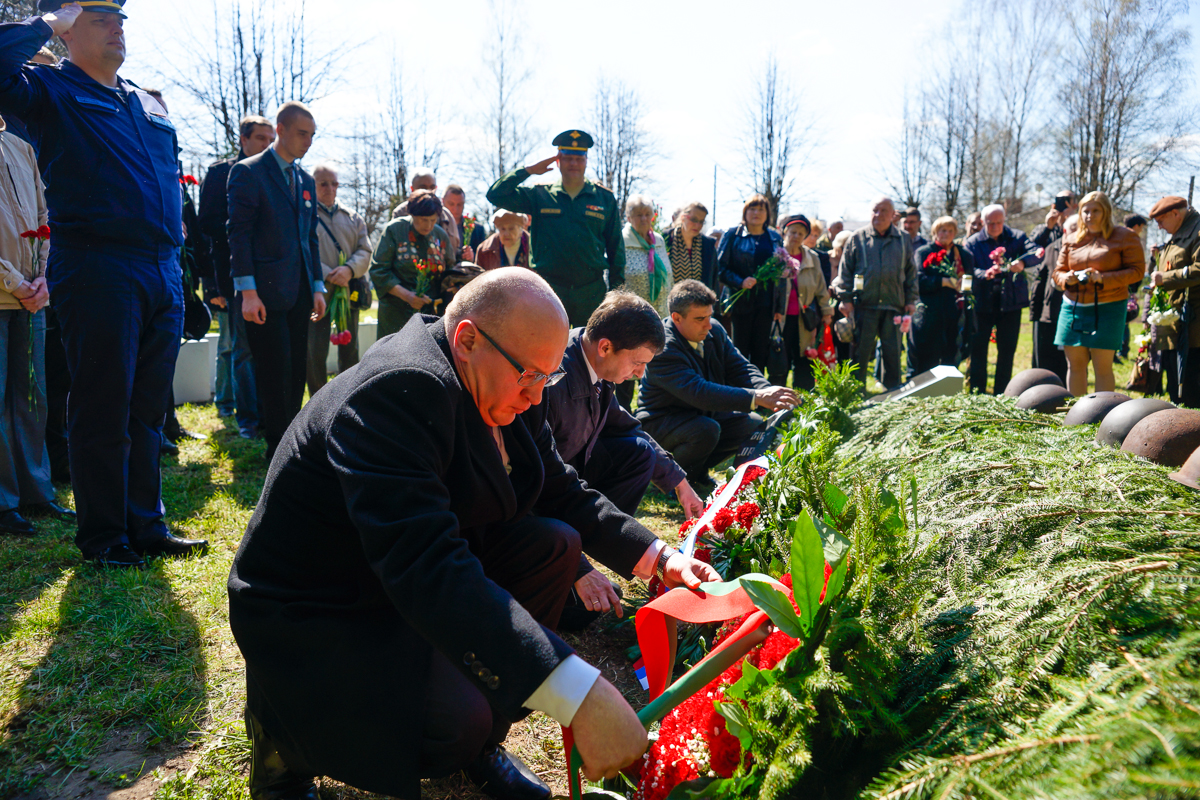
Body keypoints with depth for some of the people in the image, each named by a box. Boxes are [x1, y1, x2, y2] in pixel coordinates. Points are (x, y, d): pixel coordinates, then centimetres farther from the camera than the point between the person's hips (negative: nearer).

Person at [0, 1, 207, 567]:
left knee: (148, 410, 10)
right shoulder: (50, 91, 4)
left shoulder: (149, 106, 22)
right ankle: (103, 537, 11)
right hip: (97, 271, -6)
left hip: (164, 273, 6)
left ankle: (147, 527, 20)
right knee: (103, 412, -1)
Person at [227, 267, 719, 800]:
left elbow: (563, 493, 8)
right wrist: (581, 696, -45)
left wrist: (658, 558, -6)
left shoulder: (493, 387, -3)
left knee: (555, 543, -3)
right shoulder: (399, 390, -31)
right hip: (311, 614, -8)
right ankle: (284, 727, 2)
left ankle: (480, 742, 8)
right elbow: (426, 568, -41)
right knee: (459, 722, -28)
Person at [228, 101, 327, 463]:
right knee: (275, 371, -4)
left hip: (299, 293, 6)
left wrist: (317, 287, 12)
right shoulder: (248, 172, -3)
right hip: (266, 292, -6)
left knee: (296, 371, 8)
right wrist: (247, 291, -15)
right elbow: (239, 233, -8)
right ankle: (277, 446, 7)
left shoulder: (306, 181, 17)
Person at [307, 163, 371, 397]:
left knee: (350, 351, 9)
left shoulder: (353, 217, 16)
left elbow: (365, 251, 8)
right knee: (315, 353, -3)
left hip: (349, 292, 4)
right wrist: (327, 275, -18)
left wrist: (349, 269, -12)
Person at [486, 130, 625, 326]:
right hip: (549, 290, 0)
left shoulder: (605, 198, 9)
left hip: (592, 292, 1)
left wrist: (616, 287, 7)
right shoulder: (539, 195, 7)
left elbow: (616, 246, 12)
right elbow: (496, 195, 2)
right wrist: (528, 170, -1)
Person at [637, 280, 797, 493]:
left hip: (704, 413, 8)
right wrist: (757, 398, -46)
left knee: (753, 425, -5)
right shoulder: (662, 348, -31)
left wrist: (768, 392, -26)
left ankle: (697, 472, 11)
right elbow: (698, 392, -41)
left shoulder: (715, 330, -5)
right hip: (661, 422, -8)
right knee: (707, 430, -35)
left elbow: (740, 368, -3)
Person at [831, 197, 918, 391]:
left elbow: (911, 272, 16)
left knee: (893, 353, 6)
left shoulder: (902, 240, 11)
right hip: (864, 305, -2)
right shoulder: (858, 238, 5)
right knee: (860, 351, 2)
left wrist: (911, 300, 8)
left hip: (893, 306, 2)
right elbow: (845, 270, 4)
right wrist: (845, 298, -3)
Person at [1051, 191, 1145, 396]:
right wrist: (1067, 279, -6)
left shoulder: (1124, 236, 2)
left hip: (1107, 308, -4)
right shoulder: (1071, 240, 14)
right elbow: (1058, 271, 18)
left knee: (1103, 366, -4)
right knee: (1075, 364, 5)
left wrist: (1103, 278, -17)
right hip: (1073, 307, 4)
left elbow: (1137, 271, -4)